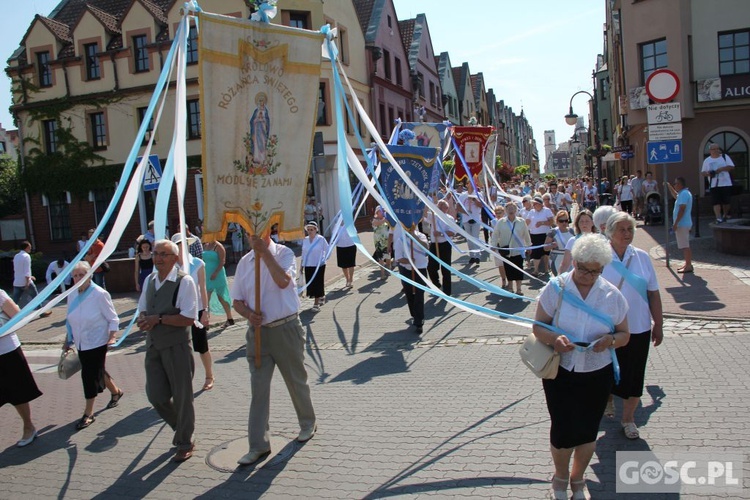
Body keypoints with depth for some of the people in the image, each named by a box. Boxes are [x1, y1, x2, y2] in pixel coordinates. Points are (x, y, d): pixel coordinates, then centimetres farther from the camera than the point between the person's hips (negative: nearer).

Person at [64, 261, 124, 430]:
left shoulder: (100, 294, -15)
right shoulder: (72, 295, 3)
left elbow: (113, 319, -11)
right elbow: (70, 320, 15)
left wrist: (111, 338, -20)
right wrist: (68, 340, 17)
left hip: (97, 343, -6)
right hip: (81, 344, 6)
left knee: (90, 375, -5)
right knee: (97, 373, 17)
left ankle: (88, 414, 7)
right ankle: (116, 392, 42)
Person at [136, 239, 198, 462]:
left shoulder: (184, 281, -14)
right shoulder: (149, 280, 8)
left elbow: (188, 318, -19)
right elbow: (143, 309, 17)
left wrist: (159, 319, -22)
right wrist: (143, 319, -5)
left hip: (176, 346, -6)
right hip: (153, 345, 7)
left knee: (181, 397, 6)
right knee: (156, 395, 9)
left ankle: (185, 443, 24)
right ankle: (180, 428, 37)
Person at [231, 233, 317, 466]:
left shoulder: (284, 253, -7)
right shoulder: (245, 262, 5)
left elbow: (283, 281, -26)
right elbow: (237, 300, 7)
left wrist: (265, 253, -25)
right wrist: (249, 314, -13)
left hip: (286, 328, -3)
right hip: (258, 331, 3)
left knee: (296, 381, 13)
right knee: (258, 389, 3)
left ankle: (308, 423, 37)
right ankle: (258, 445, 12)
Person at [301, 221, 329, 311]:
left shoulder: (321, 239, -7)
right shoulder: (305, 240, 5)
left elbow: (327, 250, -1)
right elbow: (303, 253, 12)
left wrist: (324, 259, -9)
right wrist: (301, 265, 11)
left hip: (319, 265, -4)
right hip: (308, 266, 4)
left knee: (318, 283, -3)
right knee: (311, 283, 8)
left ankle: (316, 304, 1)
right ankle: (321, 297, 33)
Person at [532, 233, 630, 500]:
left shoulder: (612, 295, -4)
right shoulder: (555, 288, -10)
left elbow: (624, 335, 5)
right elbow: (538, 326, -6)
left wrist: (611, 340, -19)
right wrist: (553, 339, -28)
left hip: (597, 375, 2)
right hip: (560, 372, -2)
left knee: (588, 431, 13)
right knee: (562, 430, 3)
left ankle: (577, 478, 42)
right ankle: (560, 477, 35)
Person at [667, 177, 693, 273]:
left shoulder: (684, 194, -17)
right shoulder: (683, 193, 15)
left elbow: (682, 210, -23)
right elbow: (676, 196, 40)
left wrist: (675, 223, -23)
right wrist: (669, 187, 39)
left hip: (682, 224, -11)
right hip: (685, 223, 11)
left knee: (685, 246, -9)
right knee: (686, 245, 16)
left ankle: (688, 266, -8)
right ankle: (688, 264, 22)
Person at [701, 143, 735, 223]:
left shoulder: (725, 156, 5)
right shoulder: (707, 160, 8)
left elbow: (732, 167, -3)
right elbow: (702, 173, 12)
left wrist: (721, 169, -17)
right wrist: (707, 173, -10)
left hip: (726, 184, 0)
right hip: (714, 185, 0)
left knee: (726, 201, 5)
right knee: (716, 202, -10)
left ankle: (725, 216, 26)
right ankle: (719, 219, -12)